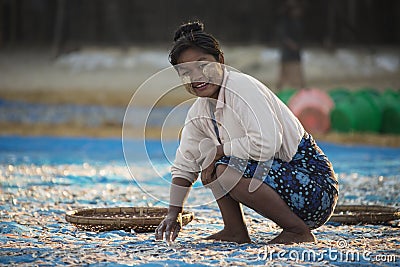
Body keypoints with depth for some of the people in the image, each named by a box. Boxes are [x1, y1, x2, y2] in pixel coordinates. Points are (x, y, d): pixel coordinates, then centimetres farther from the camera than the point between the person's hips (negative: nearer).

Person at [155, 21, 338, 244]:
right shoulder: (200, 111, 8)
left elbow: (266, 144, -31)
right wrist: (174, 214, 8)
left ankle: (300, 232, -15)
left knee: (226, 169, -28)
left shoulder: (241, 87, -18)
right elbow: (184, 165, 16)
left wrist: (218, 151, -17)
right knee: (207, 151, 8)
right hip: (277, 173, 9)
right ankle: (235, 231, 7)